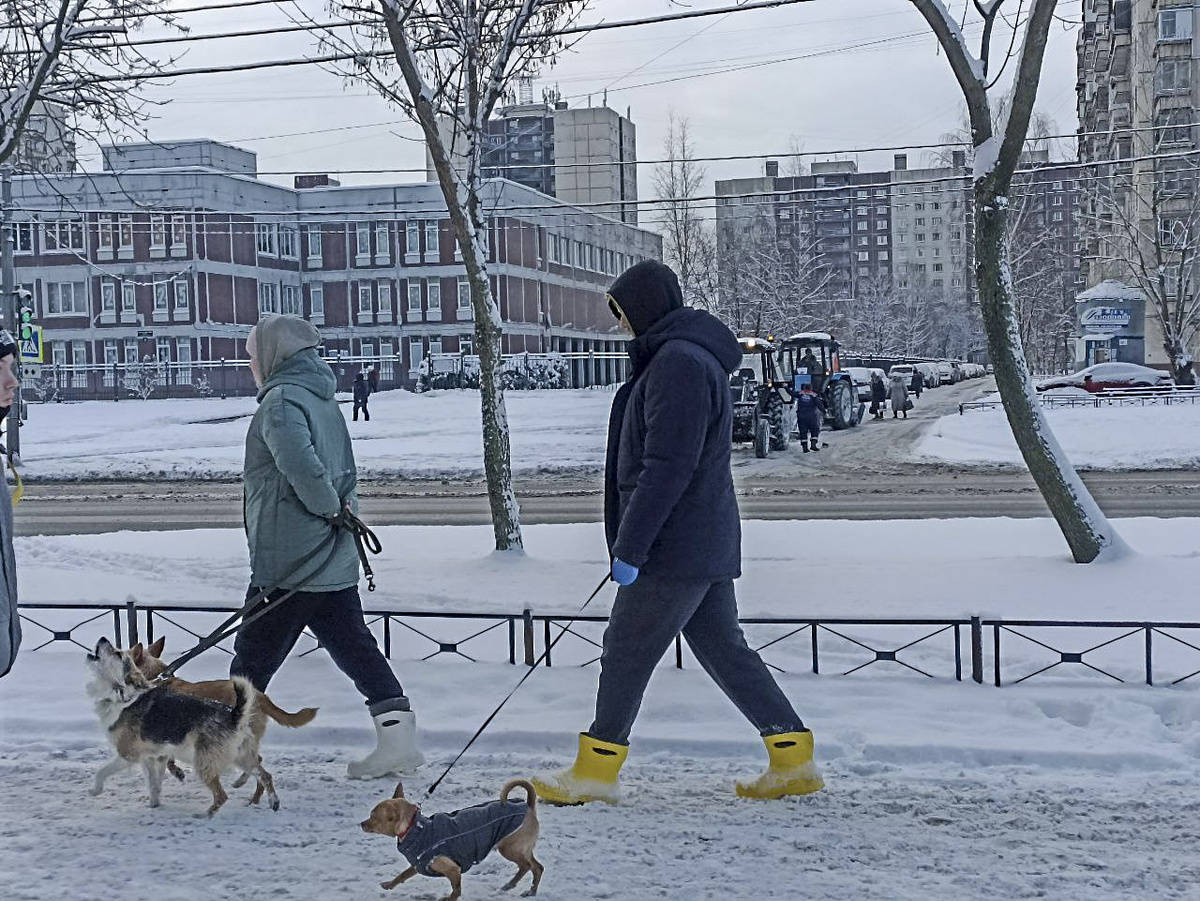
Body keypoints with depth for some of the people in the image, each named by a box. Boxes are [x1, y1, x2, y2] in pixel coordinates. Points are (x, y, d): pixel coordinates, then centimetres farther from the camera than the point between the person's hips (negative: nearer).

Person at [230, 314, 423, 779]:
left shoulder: (281, 400, -14)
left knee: (255, 654, 4)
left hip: (288, 563, -9)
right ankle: (398, 739, 3)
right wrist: (340, 505, 9)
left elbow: (298, 460, -30)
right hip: (334, 561, 9)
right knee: (354, 647, 8)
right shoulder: (324, 399, 17)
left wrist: (329, 508, -17)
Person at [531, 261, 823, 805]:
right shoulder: (690, 357, 17)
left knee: (626, 652, 0)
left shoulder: (678, 363, -18)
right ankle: (794, 761, 14)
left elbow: (667, 469, -23)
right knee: (722, 648, 12)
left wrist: (628, 548, -21)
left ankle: (594, 772, 10)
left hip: (674, 548, -10)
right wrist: (632, 541, 25)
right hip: (709, 545, 10)